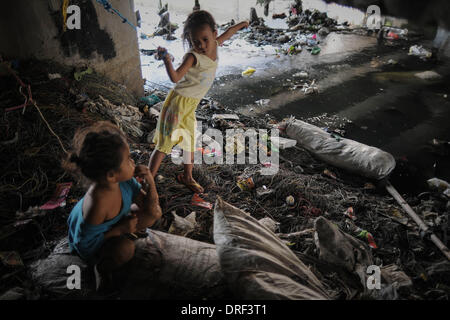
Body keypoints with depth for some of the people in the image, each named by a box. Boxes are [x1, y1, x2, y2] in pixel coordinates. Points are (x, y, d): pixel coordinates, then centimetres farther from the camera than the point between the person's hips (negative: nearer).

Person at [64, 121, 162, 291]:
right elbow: (86, 243, -27)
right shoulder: (97, 203, -42)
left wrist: (150, 182, -28)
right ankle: (102, 267, -4)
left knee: (155, 213, -4)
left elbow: (151, 208, -13)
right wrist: (120, 229, -26)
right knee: (125, 248, -35)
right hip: (91, 245, -7)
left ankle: (121, 236, 15)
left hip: (113, 225, 7)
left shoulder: (123, 179, -23)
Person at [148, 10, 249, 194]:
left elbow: (227, 33, 22)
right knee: (165, 144, -5)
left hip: (191, 105, 8)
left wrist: (241, 25, 39)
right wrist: (166, 59, -44)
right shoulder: (193, 56, -21)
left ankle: (187, 177, 34)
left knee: (191, 142, 17)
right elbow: (175, 77, -28)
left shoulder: (215, 45, 1)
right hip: (179, 101, -7)